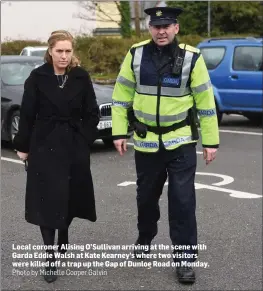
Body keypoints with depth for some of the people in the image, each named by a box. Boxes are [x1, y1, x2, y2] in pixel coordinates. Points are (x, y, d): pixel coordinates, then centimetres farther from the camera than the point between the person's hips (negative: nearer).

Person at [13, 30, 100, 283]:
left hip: (75, 147, 2)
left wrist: (85, 140, -3)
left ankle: (63, 237, 39)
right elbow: (27, 115, -1)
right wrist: (22, 146, 0)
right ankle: (50, 257, 0)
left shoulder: (81, 77, 0)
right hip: (44, 146, -2)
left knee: (72, 196, 11)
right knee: (48, 199, -5)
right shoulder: (37, 77, -4)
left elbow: (92, 113, 4)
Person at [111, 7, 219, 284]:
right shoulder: (136, 54, -3)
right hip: (146, 141, 3)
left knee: (182, 200, -3)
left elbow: (206, 101, -4)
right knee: (146, 196, 17)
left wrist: (210, 141, -3)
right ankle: (145, 239, 43)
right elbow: (122, 94, 4)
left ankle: (184, 258, 10)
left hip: (181, 142, -2)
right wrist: (119, 132, 0)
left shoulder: (191, 57, -9)